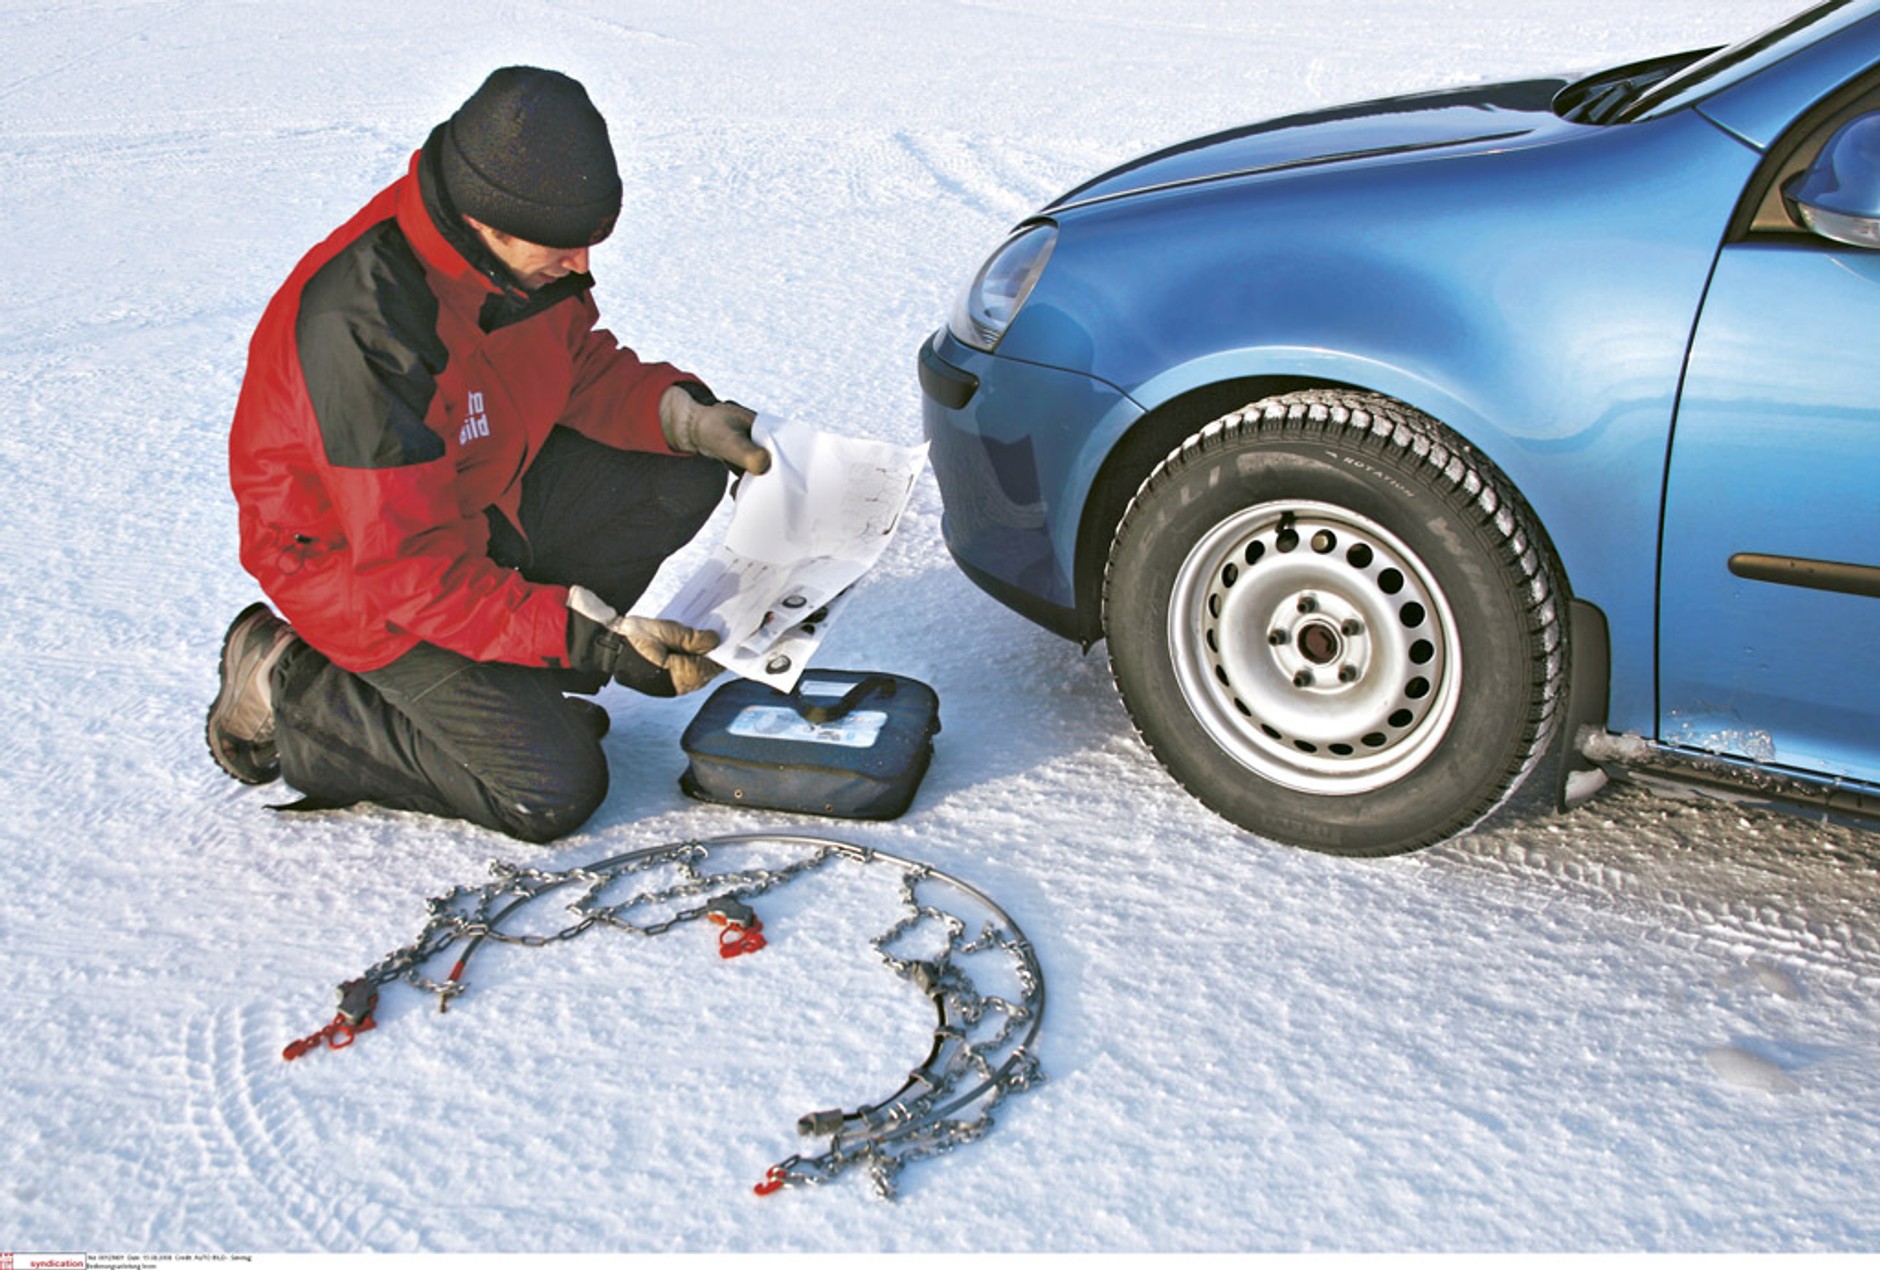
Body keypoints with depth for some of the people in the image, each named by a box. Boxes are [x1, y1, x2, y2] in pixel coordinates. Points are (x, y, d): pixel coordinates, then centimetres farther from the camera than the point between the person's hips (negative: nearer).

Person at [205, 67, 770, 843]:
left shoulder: (526, 246, -12)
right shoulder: (362, 327, -36)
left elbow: (579, 365, 7)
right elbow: (412, 566, -33)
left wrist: (681, 413, -13)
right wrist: (591, 640, -37)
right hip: (357, 556, -8)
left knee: (687, 476, -5)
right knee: (554, 792, -13)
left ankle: (507, 673, 2)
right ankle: (287, 694, 3)